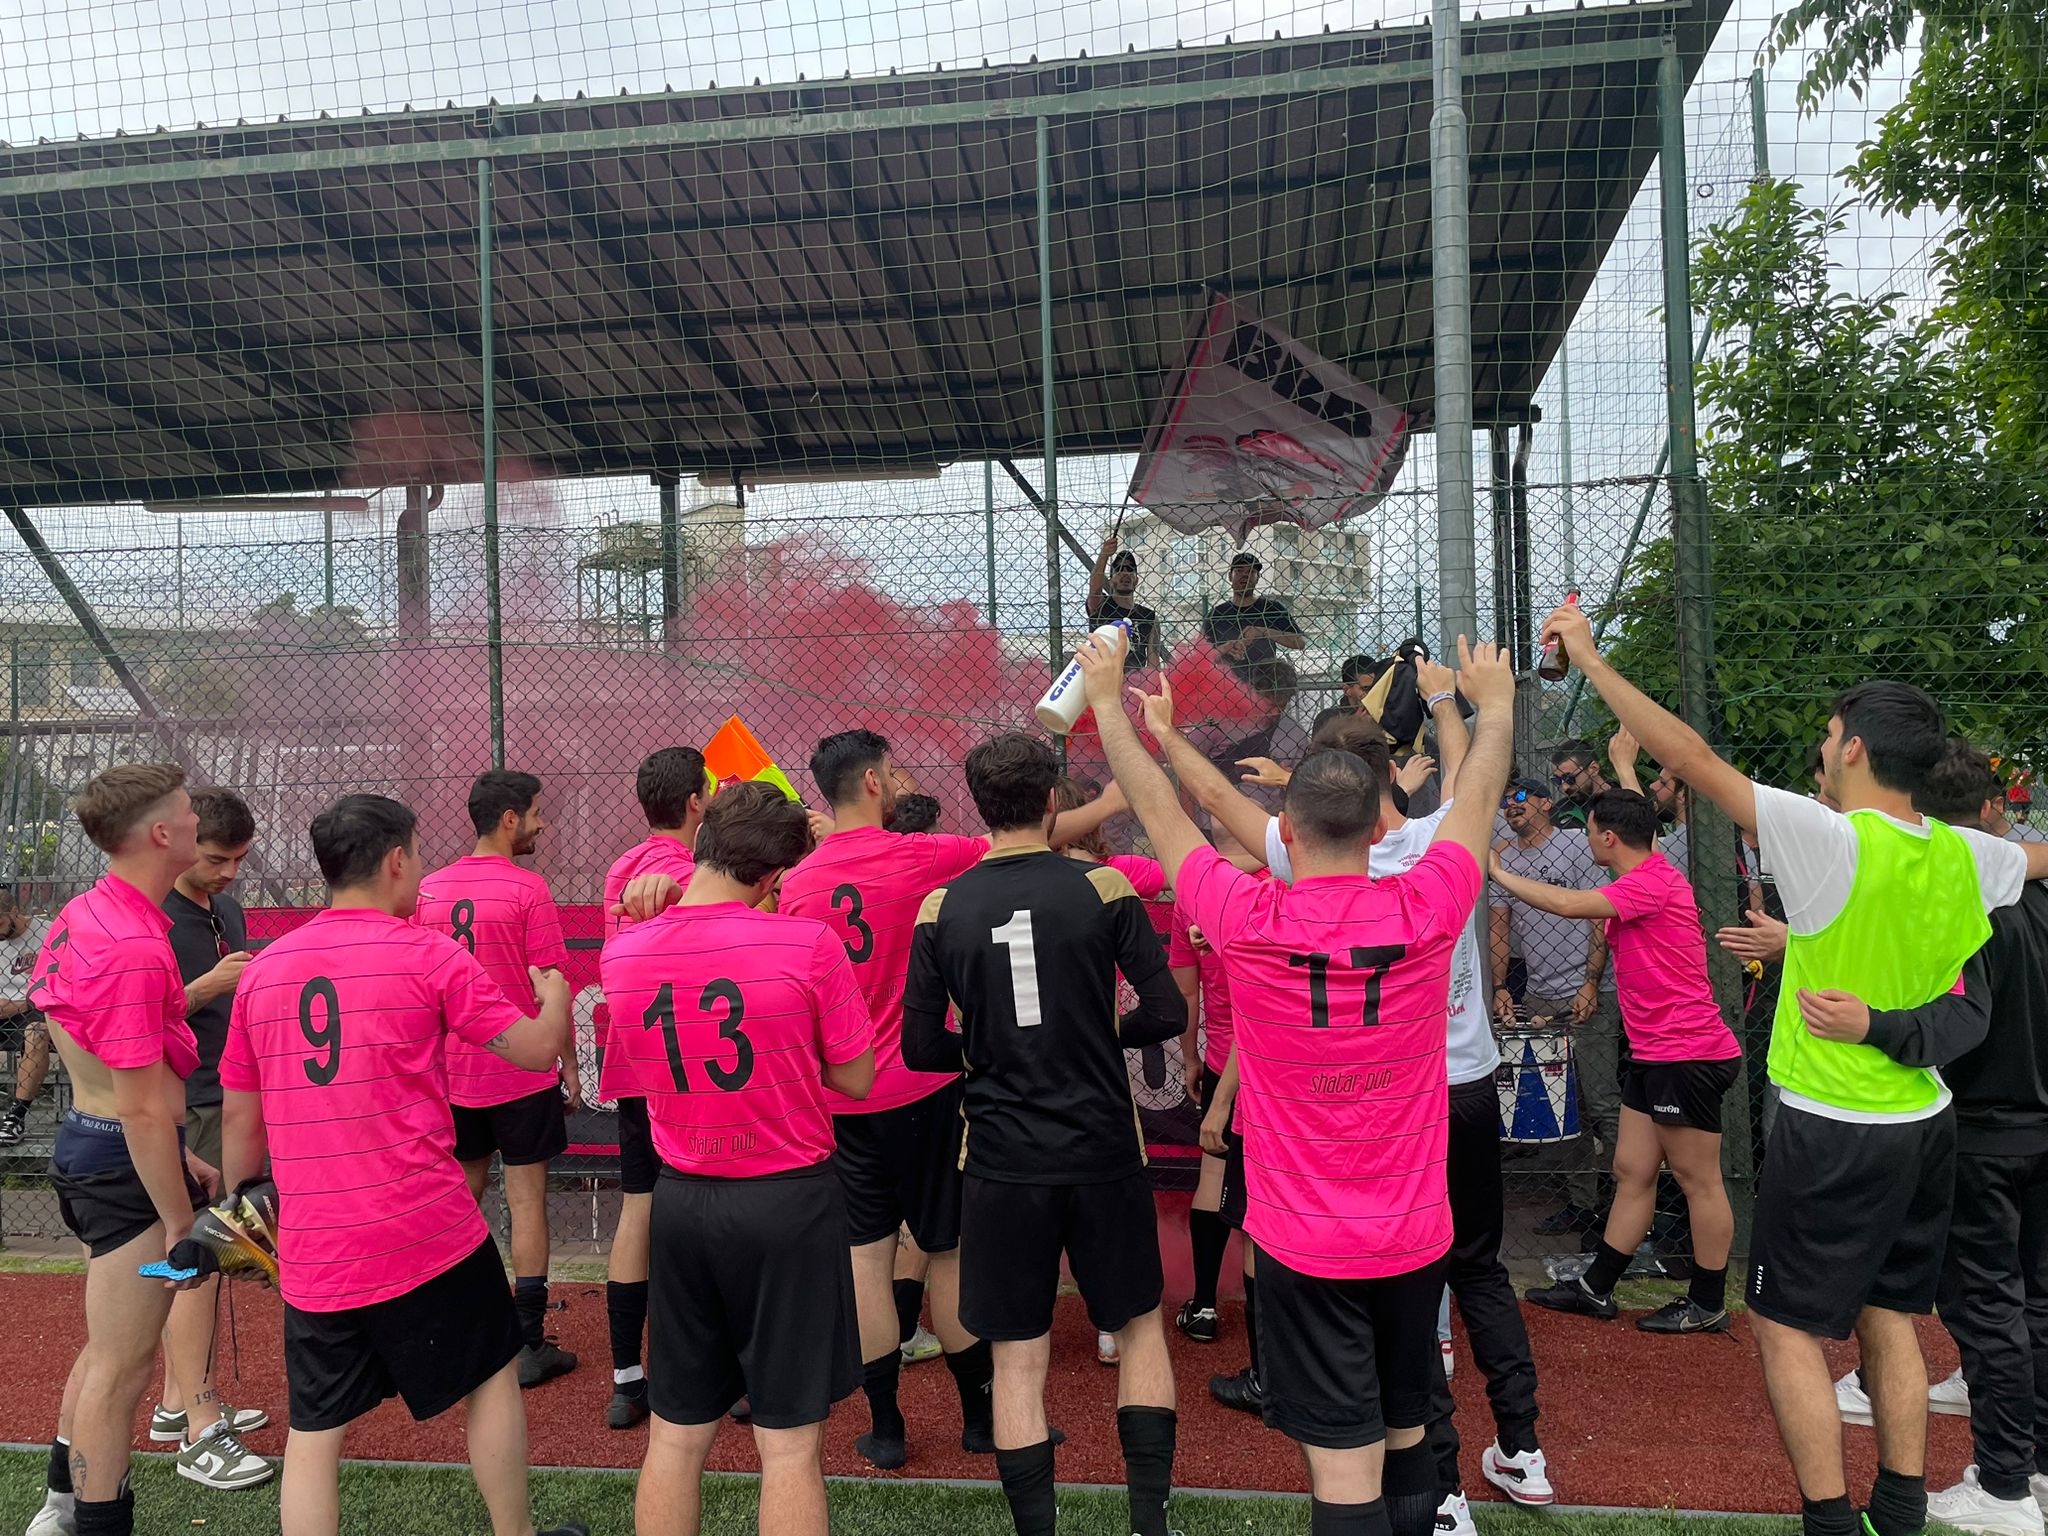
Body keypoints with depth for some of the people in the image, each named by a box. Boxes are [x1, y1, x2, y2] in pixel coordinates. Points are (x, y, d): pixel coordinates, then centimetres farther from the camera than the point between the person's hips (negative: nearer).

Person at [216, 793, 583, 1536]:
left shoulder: (260, 970, 5)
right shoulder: (427, 953, -9)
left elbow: (238, 1119, 11)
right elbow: (537, 1049, -6)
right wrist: (554, 996, 15)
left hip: (312, 1252, 4)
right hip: (429, 1232, -4)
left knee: (314, 1432, 12)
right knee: (491, 1377, 16)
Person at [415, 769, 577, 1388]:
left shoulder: (429, 889, 3)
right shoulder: (526, 888, -14)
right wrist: (569, 1065, -3)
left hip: (452, 1073, 5)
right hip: (523, 1073, -5)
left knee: (460, 1197, 17)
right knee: (526, 1200, 3)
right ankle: (529, 1345, 9)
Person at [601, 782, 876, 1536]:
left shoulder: (621, 952, -6)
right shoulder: (808, 944, -17)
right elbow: (857, 1078, -7)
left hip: (681, 1200, 4)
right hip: (788, 1201, -4)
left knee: (677, 1436, 18)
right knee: (789, 1444, 8)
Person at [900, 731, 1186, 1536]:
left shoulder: (941, 908, -5)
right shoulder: (1104, 888, -8)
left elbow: (922, 1049, -2)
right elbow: (1166, 1013, -9)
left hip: (1002, 1163, 0)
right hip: (1103, 1151, 0)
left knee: (1018, 1360, 12)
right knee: (1139, 1328, 21)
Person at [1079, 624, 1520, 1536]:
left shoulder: (1251, 922, -18)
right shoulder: (1425, 911, -12)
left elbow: (1157, 809, -3)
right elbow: (1478, 795, 7)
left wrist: (1108, 702, 12)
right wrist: (1493, 703, 26)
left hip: (1304, 1245, -3)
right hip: (1415, 1235, 3)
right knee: (1407, 1439, 22)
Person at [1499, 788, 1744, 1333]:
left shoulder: (1654, 883, -18)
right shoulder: (1647, 876, 11)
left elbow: (1569, 904, -25)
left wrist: (1498, 873, -15)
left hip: (1687, 1054, -10)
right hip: (1652, 1055, 10)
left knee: (1698, 1179, 3)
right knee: (1632, 1170, 13)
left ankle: (1708, 1305, 16)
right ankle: (1596, 1288, 20)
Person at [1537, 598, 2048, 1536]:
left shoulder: (1834, 842, -20)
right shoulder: (1964, 857, -1)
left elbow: (1688, 757, -22)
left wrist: (1590, 659, -16)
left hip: (1832, 1131, -7)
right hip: (1926, 1123, 7)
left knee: (1787, 1325, 4)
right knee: (1890, 1320, 18)